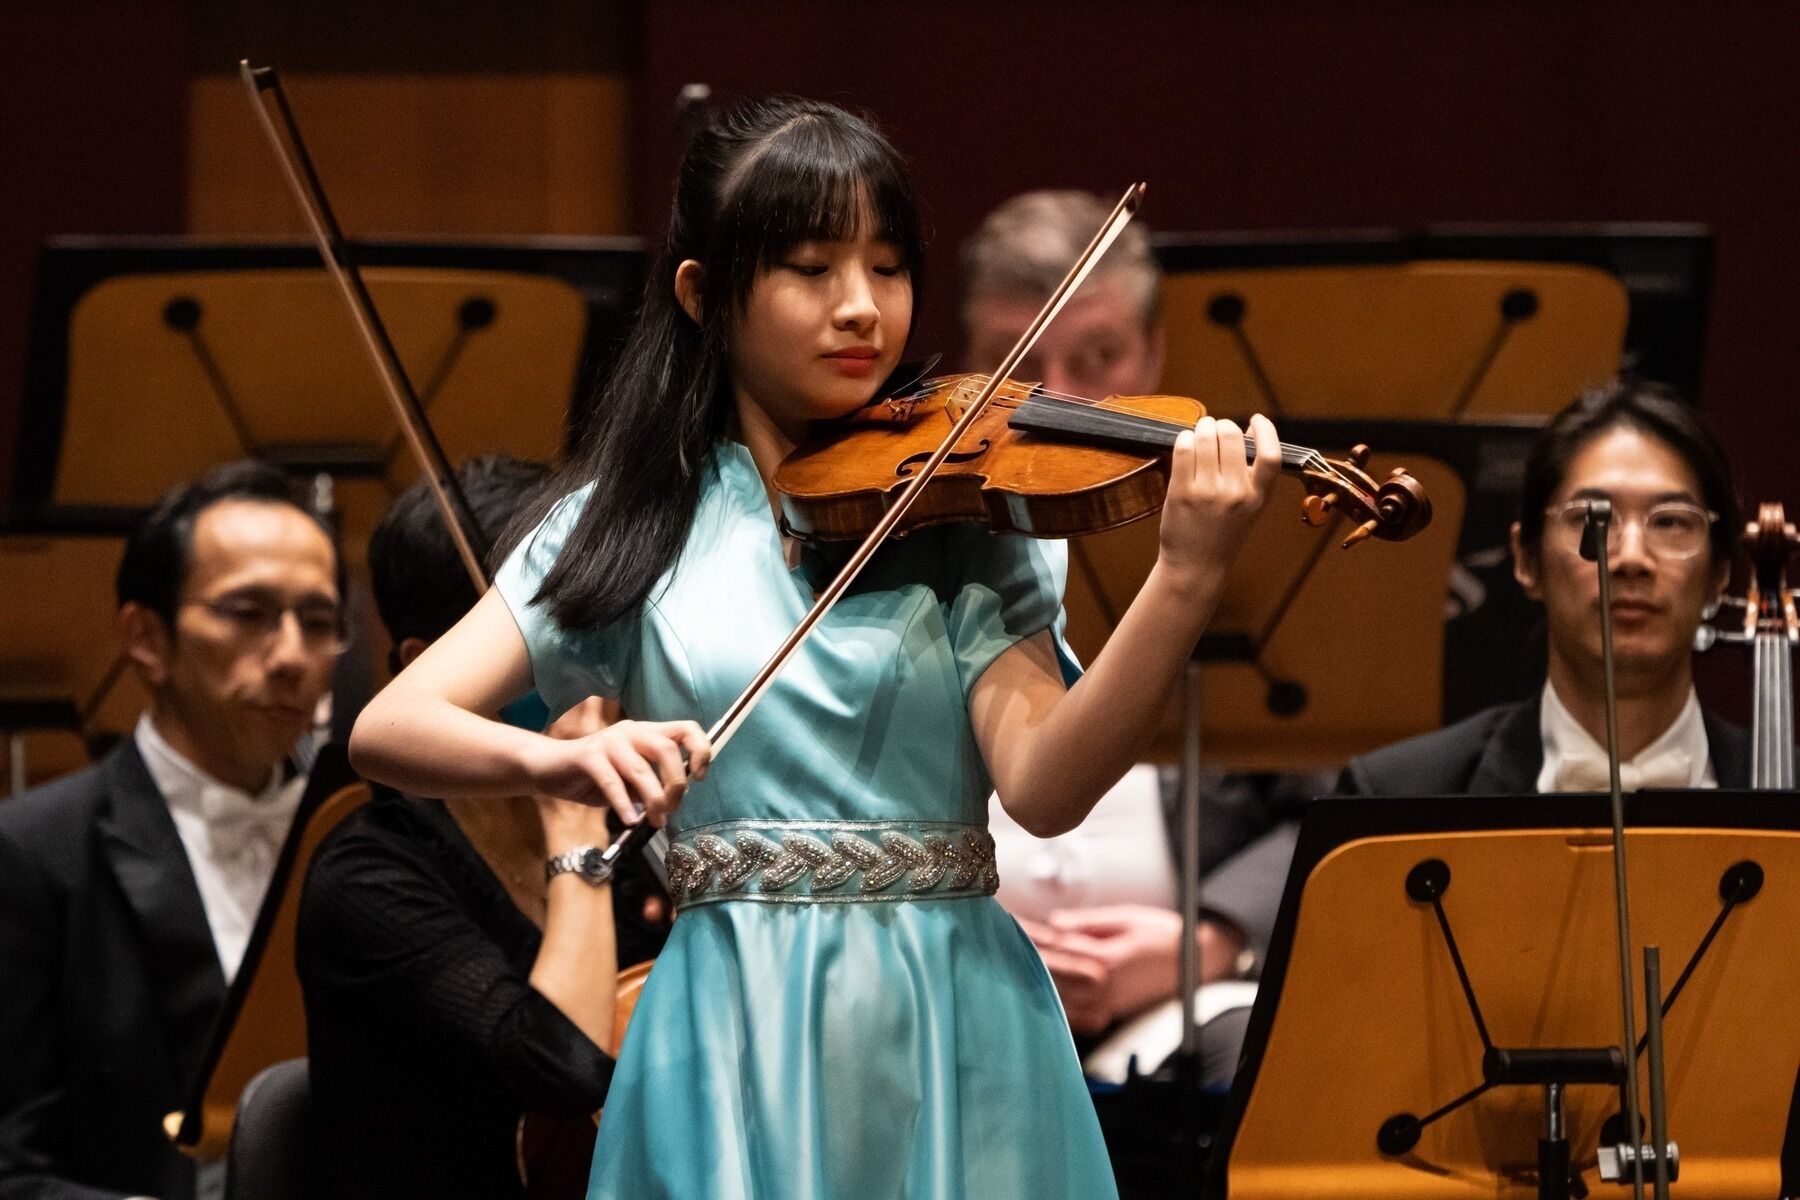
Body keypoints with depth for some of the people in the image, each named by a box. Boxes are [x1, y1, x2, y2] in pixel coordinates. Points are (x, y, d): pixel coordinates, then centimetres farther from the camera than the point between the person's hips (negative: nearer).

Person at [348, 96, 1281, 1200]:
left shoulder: (961, 511, 3)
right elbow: (387, 730, -4)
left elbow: (1044, 787, -13)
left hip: (949, 1031, 0)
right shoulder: (633, 525, 5)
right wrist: (555, 761, -24)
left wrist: (1188, 580, -27)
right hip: (735, 1037, 0)